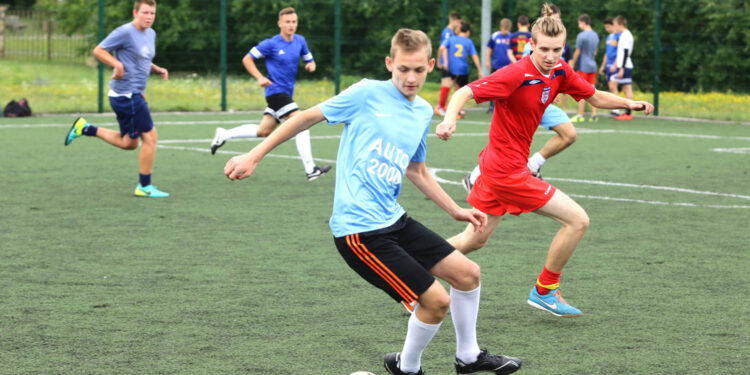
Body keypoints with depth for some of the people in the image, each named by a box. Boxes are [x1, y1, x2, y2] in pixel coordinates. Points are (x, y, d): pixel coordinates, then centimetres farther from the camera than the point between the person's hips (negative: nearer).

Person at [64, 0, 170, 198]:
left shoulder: (151, 34, 14)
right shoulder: (125, 32, -13)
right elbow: (98, 50, -10)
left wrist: (158, 70, 8)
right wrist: (117, 64, -25)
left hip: (134, 95, 10)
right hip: (127, 94, -10)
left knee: (129, 143, 16)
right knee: (150, 137, -7)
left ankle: (85, 128, 22)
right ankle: (145, 187, 2)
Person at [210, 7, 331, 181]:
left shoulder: (300, 41, 5)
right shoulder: (271, 44, -12)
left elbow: (309, 60, 18)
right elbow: (247, 59, -5)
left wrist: (311, 65, -7)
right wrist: (260, 77, -18)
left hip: (286, 93, 8)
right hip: (276, 90, -8)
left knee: (263, 131, 15)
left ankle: (224, 134, 30)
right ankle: (310, 169, -20)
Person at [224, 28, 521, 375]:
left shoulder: (423, 112, 11)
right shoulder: (367, 94, -10)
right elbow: (308, 117, -4)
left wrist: (455, 210, 27)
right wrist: (253, 157, -5)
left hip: (394, 219, 8)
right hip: (359, 229, -8)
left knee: (467, 273, 11)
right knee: (436, 300, -10)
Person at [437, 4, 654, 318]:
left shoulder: (560, 72, 1)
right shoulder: (517, 74, -23)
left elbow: (595, 97, 13)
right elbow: (464, 93, -27)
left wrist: (629, 103, -3)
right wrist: (449, 118, -46)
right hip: (508, 170, -9)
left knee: (475, 239, 20)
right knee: (577, 220, -6)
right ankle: (544, 291, 8)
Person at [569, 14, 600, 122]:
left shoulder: (581, 35, -13)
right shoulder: (595, 35, 11)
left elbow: (577, 52, -10)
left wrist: (573, 63, 1)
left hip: (583, 67, -7)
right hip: (593, 66, 7)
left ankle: (580, 116, -2)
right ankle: (594, 115, 5)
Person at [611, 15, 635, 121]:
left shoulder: (626, 36, -14)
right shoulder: (623, 35, 16)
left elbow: (626, 54, -19)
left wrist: (622, 69, -21)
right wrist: (615, 65, 27)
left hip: (625, 67, -10)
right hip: (621, 66, 10)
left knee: (627, 89, -9)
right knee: (625, 89, 10)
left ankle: (628, 113, -9)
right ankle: (626, 112, 13)